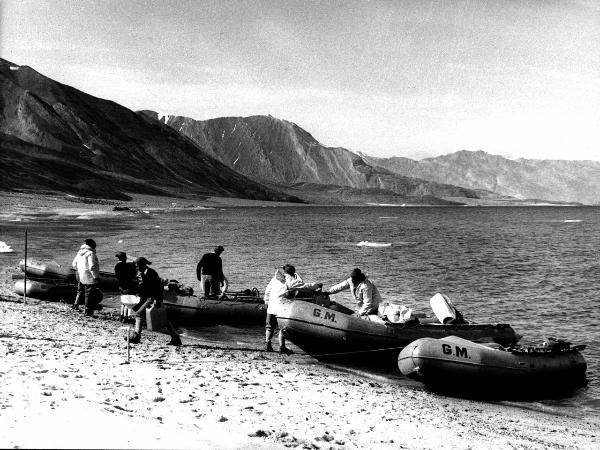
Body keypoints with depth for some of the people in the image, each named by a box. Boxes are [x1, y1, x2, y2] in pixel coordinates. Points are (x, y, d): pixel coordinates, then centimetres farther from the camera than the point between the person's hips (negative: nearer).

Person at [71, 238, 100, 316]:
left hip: (80, 276, 8)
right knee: (89, 294, 1)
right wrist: (96, 277, -17)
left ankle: (76, 305, 35)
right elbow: (92, 267, -24)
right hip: (89, 277, -8)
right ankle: (88, 311, 6)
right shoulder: (90, 254, -19)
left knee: (80, 291, 26)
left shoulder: (79, 253, 6)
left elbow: (74, 264, 16)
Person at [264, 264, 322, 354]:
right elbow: (306, 287, -7)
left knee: (270, 327, 15)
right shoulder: (291, 281, -6)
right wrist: (317, 285, 5)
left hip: (271, 306, 6)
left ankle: (267, 344, 13)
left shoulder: (275, 278, 12)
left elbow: (267, 290, 19)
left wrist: (267, 301, 29)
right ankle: (282, 347, 3)